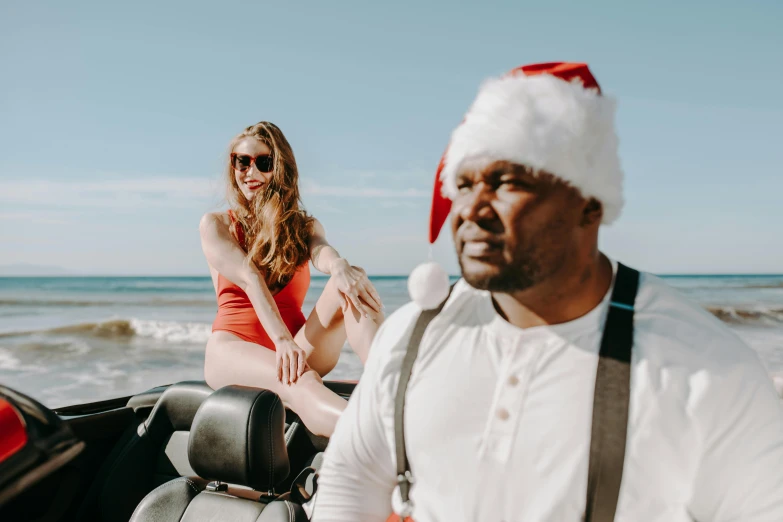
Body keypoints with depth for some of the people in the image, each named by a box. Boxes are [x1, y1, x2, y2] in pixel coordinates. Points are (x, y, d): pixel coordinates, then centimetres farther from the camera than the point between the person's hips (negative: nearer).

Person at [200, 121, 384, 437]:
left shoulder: (303, 225, 13)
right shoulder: (216, 225, 6)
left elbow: (321, 252, -13)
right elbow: (250, 279, -15)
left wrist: (340, 267, -40)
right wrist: (282, 340, -32)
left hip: (298, 347, 3)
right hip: (236, 347, -2)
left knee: (352, 286, -27)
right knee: (302, 384, -38)